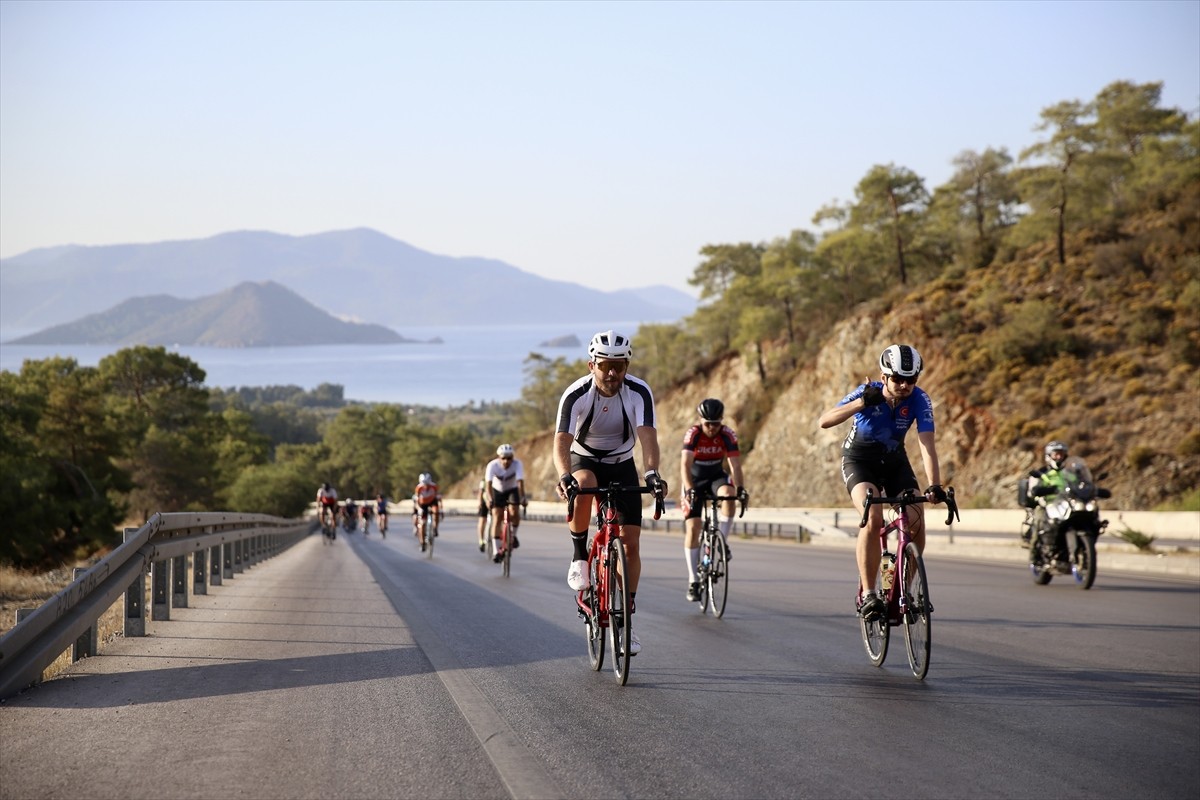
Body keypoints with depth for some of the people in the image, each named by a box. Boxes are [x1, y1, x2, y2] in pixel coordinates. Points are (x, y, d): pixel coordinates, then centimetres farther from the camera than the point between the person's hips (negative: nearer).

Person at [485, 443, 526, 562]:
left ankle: (513, 535, 4)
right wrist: (489, 499, -49)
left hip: (512, 490, 0)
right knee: (496, 518, -12)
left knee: (514, 512, -25)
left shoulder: (517, 464, -28)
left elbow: (520, 481, -37)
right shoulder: (492, 465, -28)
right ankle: (497, 551, -10)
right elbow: (489, 483, -36)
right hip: (497, 490, 0)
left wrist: (522, 497, -49)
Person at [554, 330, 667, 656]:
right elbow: (562, 440, -35)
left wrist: (652, 473, -52)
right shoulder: (576, 395, -25)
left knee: (631, 541, -7)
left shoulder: (639, 392, -22)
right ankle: (579, 556, -19)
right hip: (584, 461, -2)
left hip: (622, 465, 2)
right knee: (583, 485, -39)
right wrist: (565, 476, -55)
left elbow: (647, 435, -34)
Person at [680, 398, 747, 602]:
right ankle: (693, 581, -4)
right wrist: (689, 489, -49)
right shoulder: (693, 434, -24)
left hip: (716, 477, 1)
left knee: (728, 493, -35)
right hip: (695, 481, -1)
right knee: (692, 528, -10)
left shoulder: (728, 435, -19)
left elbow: (735, 465, -24)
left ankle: (723, 541, -20)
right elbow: (685, 465, -35)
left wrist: (739, 488, -41)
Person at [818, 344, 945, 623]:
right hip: (859, 460, -3)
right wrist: (862, 403, -49)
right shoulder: (868, 392, -25)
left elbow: (927, 445, -27)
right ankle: (867, 594, -22)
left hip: (894, 461, 3)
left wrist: (934, 486, -41)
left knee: (916, 523, -16)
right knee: (873, 518, -29)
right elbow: (825, 421, -36)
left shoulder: (919, 400, -20)